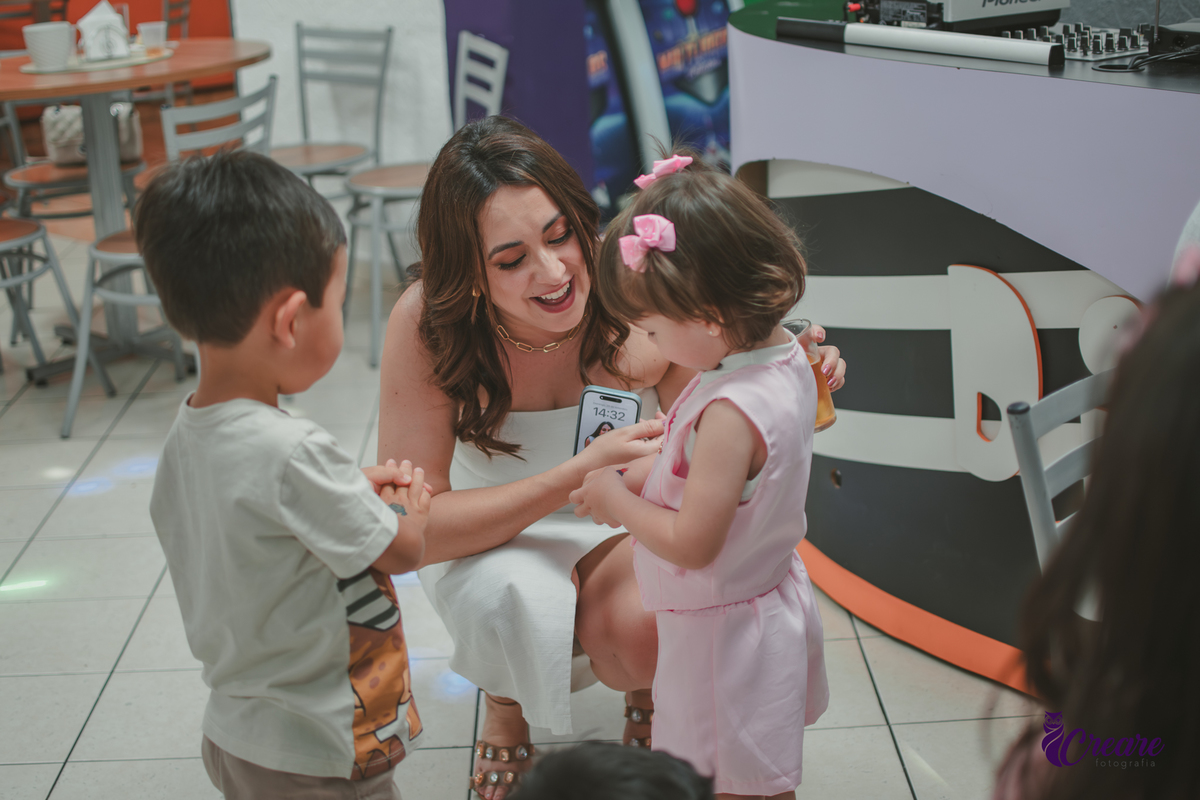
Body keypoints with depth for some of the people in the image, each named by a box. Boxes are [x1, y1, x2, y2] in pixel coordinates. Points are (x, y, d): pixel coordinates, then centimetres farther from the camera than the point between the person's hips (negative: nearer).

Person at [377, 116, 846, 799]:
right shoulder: (427, 324, -28)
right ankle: (505, 703, 4)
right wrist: (582, 473, -39)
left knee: (644, 632, -32)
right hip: (485, 533, -1)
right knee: (517, 596, -36)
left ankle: (645, 687, 10)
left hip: (622, 524, 1)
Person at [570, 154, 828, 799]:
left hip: (722, 629, -9)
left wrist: (618, 502, -14)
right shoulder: (784, 354, -5)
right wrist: (638, 475, 0)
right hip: (771, 596, 9)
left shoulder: (729, 415, -35)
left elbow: (692, 544, -29)